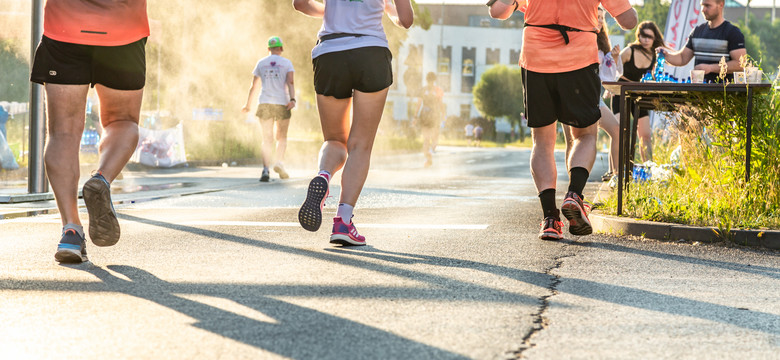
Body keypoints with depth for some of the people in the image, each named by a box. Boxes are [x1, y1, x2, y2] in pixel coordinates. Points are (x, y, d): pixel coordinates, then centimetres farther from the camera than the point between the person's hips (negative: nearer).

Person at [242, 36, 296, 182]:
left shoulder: (261, 63, 13)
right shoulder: (287, 63, 8)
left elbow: (254, 86, 12)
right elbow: (290, 82, -8)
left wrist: (248, 105, 21)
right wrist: (292, 99, -18)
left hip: (264, 103, 1)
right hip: (282, 104, -1)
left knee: (267, 138, -2)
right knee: (281, 137, 12)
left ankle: (266, 169, -19)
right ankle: (279, 162, -11)